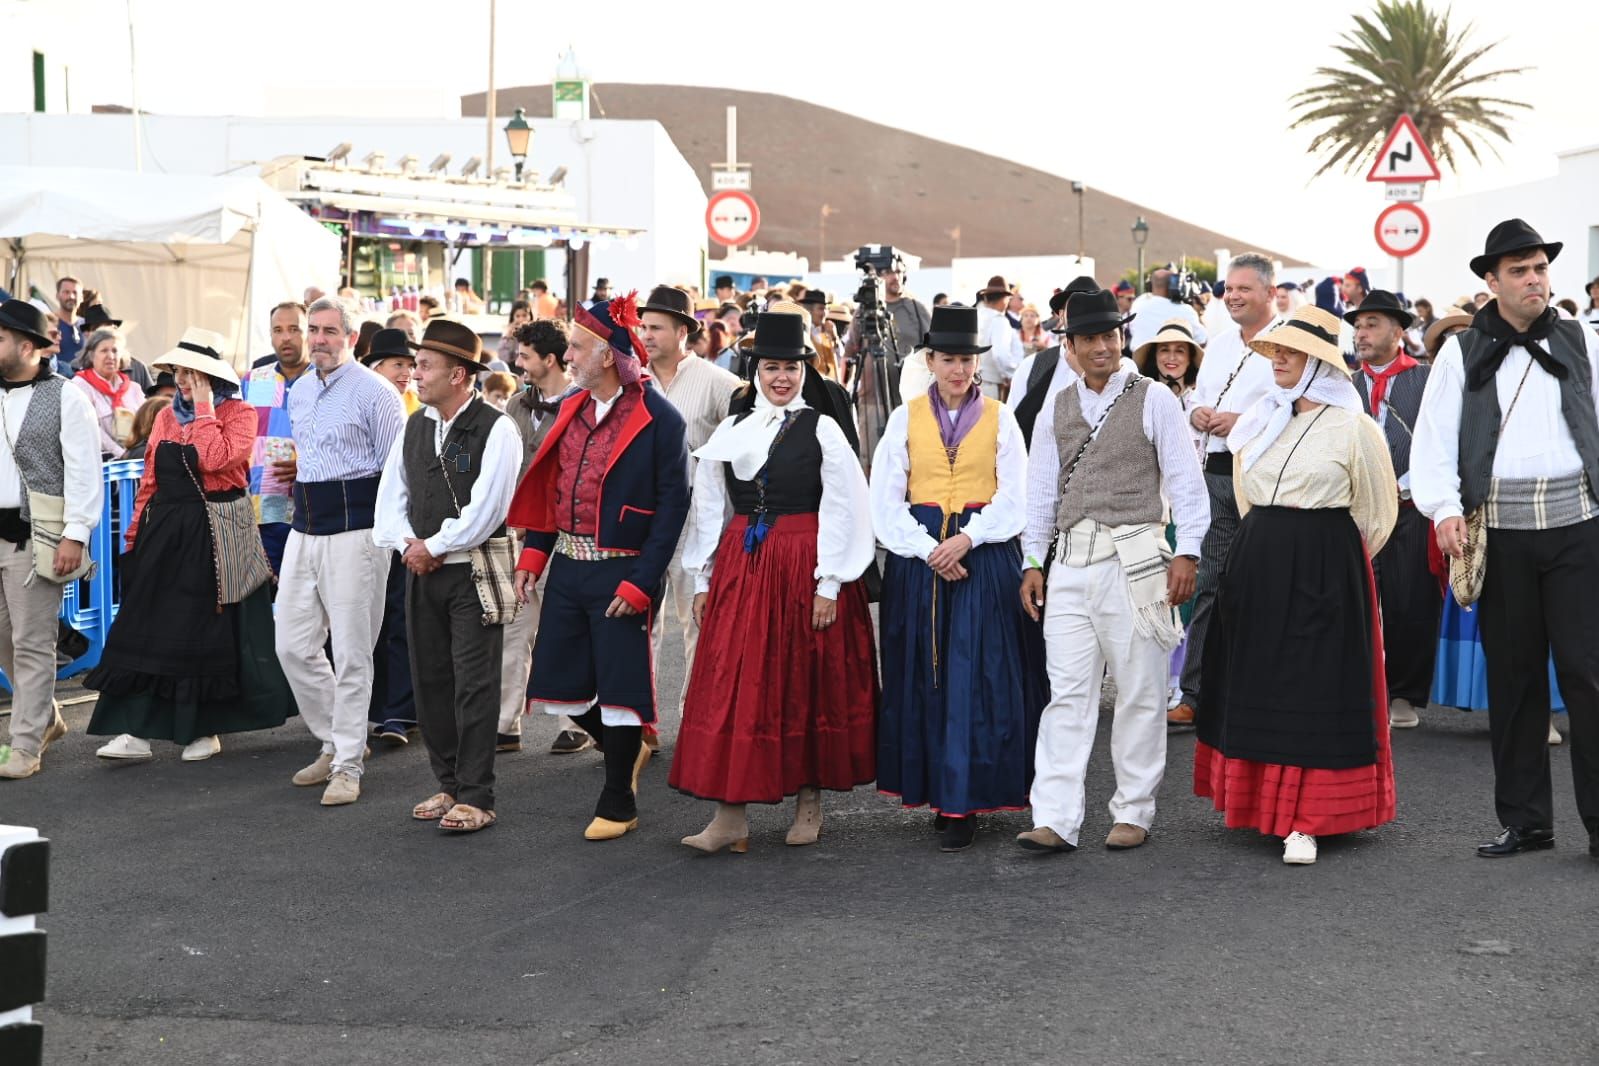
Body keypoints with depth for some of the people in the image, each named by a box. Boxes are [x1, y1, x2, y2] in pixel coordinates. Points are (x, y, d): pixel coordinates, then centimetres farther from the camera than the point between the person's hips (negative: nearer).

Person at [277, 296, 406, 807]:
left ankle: (347, 766, 5)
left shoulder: (374, 391, -8)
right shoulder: (297, 392, 15)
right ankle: (335, 740, 24)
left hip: (354, 530, -7)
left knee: (351, 653, -3)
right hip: (303, 529, 7)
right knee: (293, 646, 7)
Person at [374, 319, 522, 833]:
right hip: (421, 570, 7)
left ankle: (476, 798, 1)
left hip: (474, 572, -7)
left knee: (474, 684, -4)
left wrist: (432, 547, -11)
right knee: (430, 680, 11)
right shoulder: (414, 427, 10)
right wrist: (408, 544, -5)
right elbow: (392, 495, 12)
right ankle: (449, 785, 23)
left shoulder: (495, 429, -11)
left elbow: (484, 510, -17)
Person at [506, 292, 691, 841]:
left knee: (619, 686, 2)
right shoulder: (570, 408, 8)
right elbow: (548, 488, 15)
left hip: (621, 574, -7)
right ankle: (625, 747, 35)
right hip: (566, 568, 7)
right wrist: (533, 553, 4)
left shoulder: (659, 419, -12)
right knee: (558, 682, 9)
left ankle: (618, 804, 17)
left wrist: (640, 585, -16)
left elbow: (672, 507, -13)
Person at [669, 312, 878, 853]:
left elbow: (841, 510, -5)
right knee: (732, 686, -2)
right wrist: (704, 579, 8)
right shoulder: (730, 430, 9)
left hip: (804, 567, -3)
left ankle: (809, 799, 20)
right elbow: (709, 508, 12)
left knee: (806, 685, 6)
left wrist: (829, 584, -10)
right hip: (740, 566, 3)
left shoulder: (822, 429, -1)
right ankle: (729, 815, -1)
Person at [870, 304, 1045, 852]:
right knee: (923, 677, 2)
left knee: (975, 677, -6)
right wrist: (928, 549, -12)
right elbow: (886, 501, 1)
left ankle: (963, 801, -4)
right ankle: (938, 790, 12)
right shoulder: (905, 418, 7)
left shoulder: (999, 419, 6)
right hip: (919, 556, 1)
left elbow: (1015, 498, 0)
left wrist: (968, 538, -14)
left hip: (985, 556, -1)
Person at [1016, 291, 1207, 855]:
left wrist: (1187, 552, -8)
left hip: (1134, 557, -3)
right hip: (1070, 560, 3)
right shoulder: (1055, 411, 13)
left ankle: (1133, 813, 14)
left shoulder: (1153, 399, 2)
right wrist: (1033, 562, 10)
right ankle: (1056, 820, -2)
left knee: (1139, 692, 4)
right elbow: (1041, 491, 16)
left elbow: (1185, 479, -1)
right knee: (1067, 692, -1)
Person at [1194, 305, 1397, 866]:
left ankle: (1306, 821, -3)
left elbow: (1378, 511, 2)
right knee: (1256, 684, 10)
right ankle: (1260, 799, 22)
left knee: (1315, 690, -4)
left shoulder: (1352, 427, -6)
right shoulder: (1260, 419, 10)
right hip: (1256, 564, 6)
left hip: (1325, 571, -6)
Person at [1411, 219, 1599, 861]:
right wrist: (1444, 508, -13)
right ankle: (1525, 820, 17)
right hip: (1500, 530, 1)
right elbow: (1433, 439, 1)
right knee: (1513, 677, 7)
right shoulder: (1462, 354, 8)